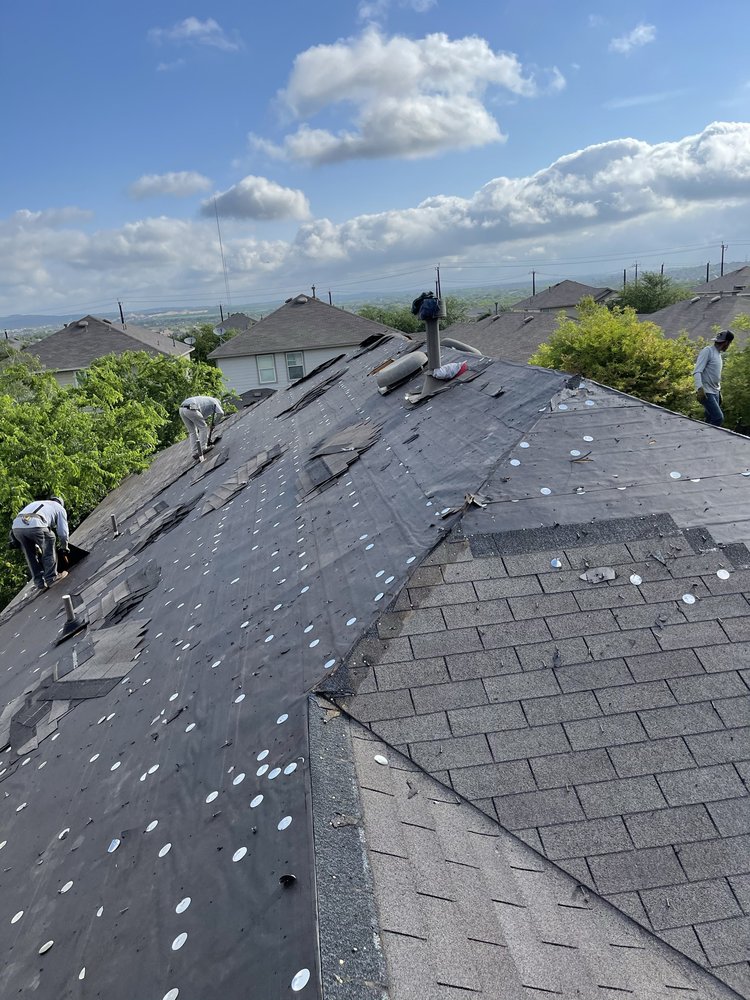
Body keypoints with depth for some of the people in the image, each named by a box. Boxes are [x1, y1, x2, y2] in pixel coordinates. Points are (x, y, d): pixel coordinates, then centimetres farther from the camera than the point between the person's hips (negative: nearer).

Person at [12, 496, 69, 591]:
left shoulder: (36, 503, 43)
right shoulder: (60, 508, 28)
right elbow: (62, 531, 21)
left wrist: (37, 548, 47)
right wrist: (64, 547, 36)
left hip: (16, 526, 5)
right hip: (35, 525, -5)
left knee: (31, 555, 19)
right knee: (48, 550, 17)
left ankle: (39, 582, 21)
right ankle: (51, 577, 12)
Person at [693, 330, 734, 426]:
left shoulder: (719, 354, 19)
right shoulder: (708, 351, -9)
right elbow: (697, 371, -19)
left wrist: (719, 391, 25)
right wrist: (699, 388, -31)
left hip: (715, 393, 9)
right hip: (706, 393, -9)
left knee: (710, 421, 6)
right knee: (718, 418, -20)